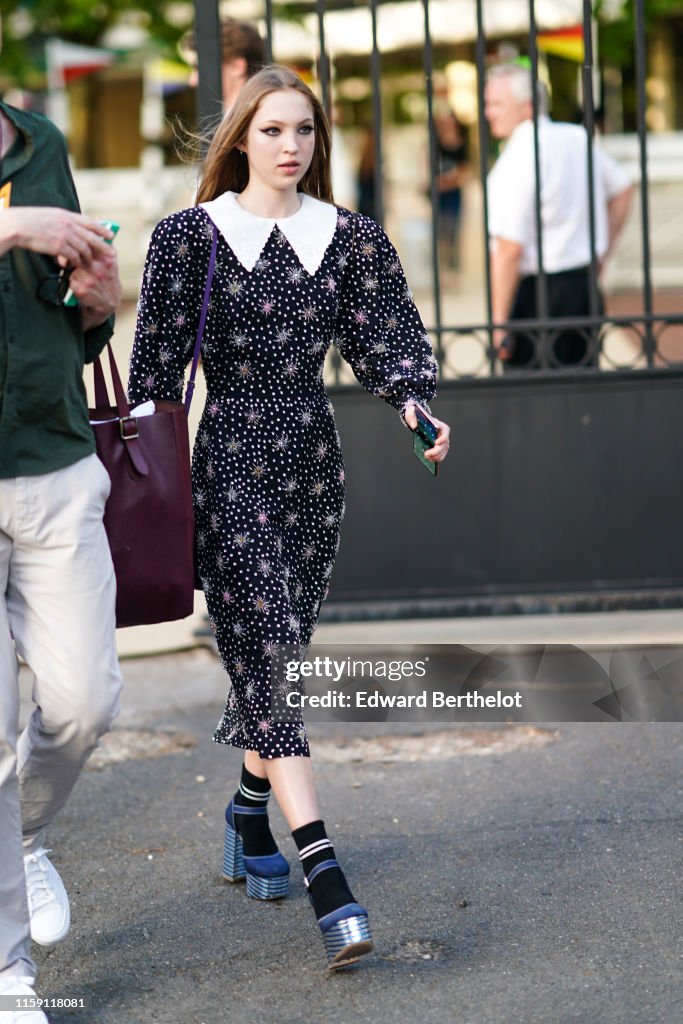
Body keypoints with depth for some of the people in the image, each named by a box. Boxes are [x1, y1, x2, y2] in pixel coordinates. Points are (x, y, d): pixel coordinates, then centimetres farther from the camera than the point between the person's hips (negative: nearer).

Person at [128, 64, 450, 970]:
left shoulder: (351, 238, 7)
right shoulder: (190, 236, -2)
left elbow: (388, 339, 3)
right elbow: (157, 367, -1)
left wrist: (412, 399, -19)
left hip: (313, 459, 4)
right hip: (230, 461, -4)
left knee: (282, 648, 13)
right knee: (269, 654, -13)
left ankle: (249, 817, 35)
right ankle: (327, 882, -19)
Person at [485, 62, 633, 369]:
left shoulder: (517, 160, -18)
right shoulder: (577, 138, 6)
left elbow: (510, 250, -22)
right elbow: (621, 191, 20)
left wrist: (498, 323, -18)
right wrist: (600, 256, 25)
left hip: (536, 291, -8)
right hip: (586, 283, 8)